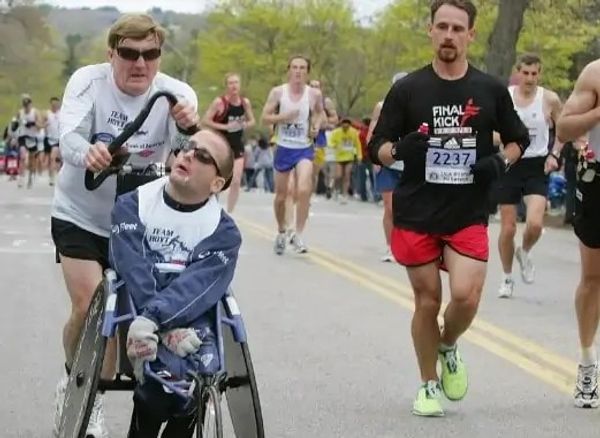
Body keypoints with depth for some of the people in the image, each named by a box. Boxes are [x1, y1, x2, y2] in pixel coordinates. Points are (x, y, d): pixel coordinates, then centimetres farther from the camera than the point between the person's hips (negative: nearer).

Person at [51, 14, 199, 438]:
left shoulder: (175, 94, -16)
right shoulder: (88, 80, -19)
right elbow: (68, 136, -33)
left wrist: (189, 127, -54)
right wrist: (87, 152, -57)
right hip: (79, 216, -2)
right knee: (89, 307, -14)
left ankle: (95, 400, 25)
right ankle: (72, 381, 15)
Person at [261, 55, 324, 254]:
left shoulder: (314, 94, -5)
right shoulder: (278, 92, -6)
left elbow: (320, 113, 15)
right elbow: (265, 118, -4)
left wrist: (317, 125, -4)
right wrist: (283, 117, -21)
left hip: (304, 149, -1)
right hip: (284, 148, 1)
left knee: (303, 190, -22)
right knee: (281, 195, 12)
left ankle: (298, 235, -11)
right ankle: (281, 232, 35)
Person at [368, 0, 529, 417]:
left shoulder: (490, 90, 3)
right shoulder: (407, 89, 1)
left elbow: (518, 139, 16)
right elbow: (377, 148, 4)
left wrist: (502, 161, -5)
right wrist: (399, 151, -19)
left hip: (469, 215, 0)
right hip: (416, 214, 0)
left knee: (466, 296, -13)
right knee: (428, 300, 5)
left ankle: (448, 347, 21)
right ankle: (428, 386, 23)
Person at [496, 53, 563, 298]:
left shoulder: (549, 99, -5)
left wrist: (554, 154, -2)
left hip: (537, 167, -1)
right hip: (510, 165, 1)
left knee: (535, 224, -19)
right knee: (508, 228, 3)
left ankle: (524, 253, 15)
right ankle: (507, 278, 23)